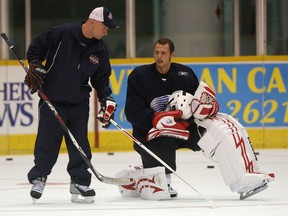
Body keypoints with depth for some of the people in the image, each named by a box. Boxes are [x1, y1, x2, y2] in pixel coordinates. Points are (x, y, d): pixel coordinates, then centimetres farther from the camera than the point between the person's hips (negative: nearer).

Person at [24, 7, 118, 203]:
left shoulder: (100, 50, 2)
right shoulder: (61, 33, -12)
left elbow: (101, 78, 11)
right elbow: (36, 48, -2)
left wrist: (107, 100, -1)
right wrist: (35, 67, -13)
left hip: (79, 102, 4)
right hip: (52, 98, -4)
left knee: (80, 144, 2)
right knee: (47, 141, -3)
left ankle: (80, 182, 10)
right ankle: (39, 177, 14)